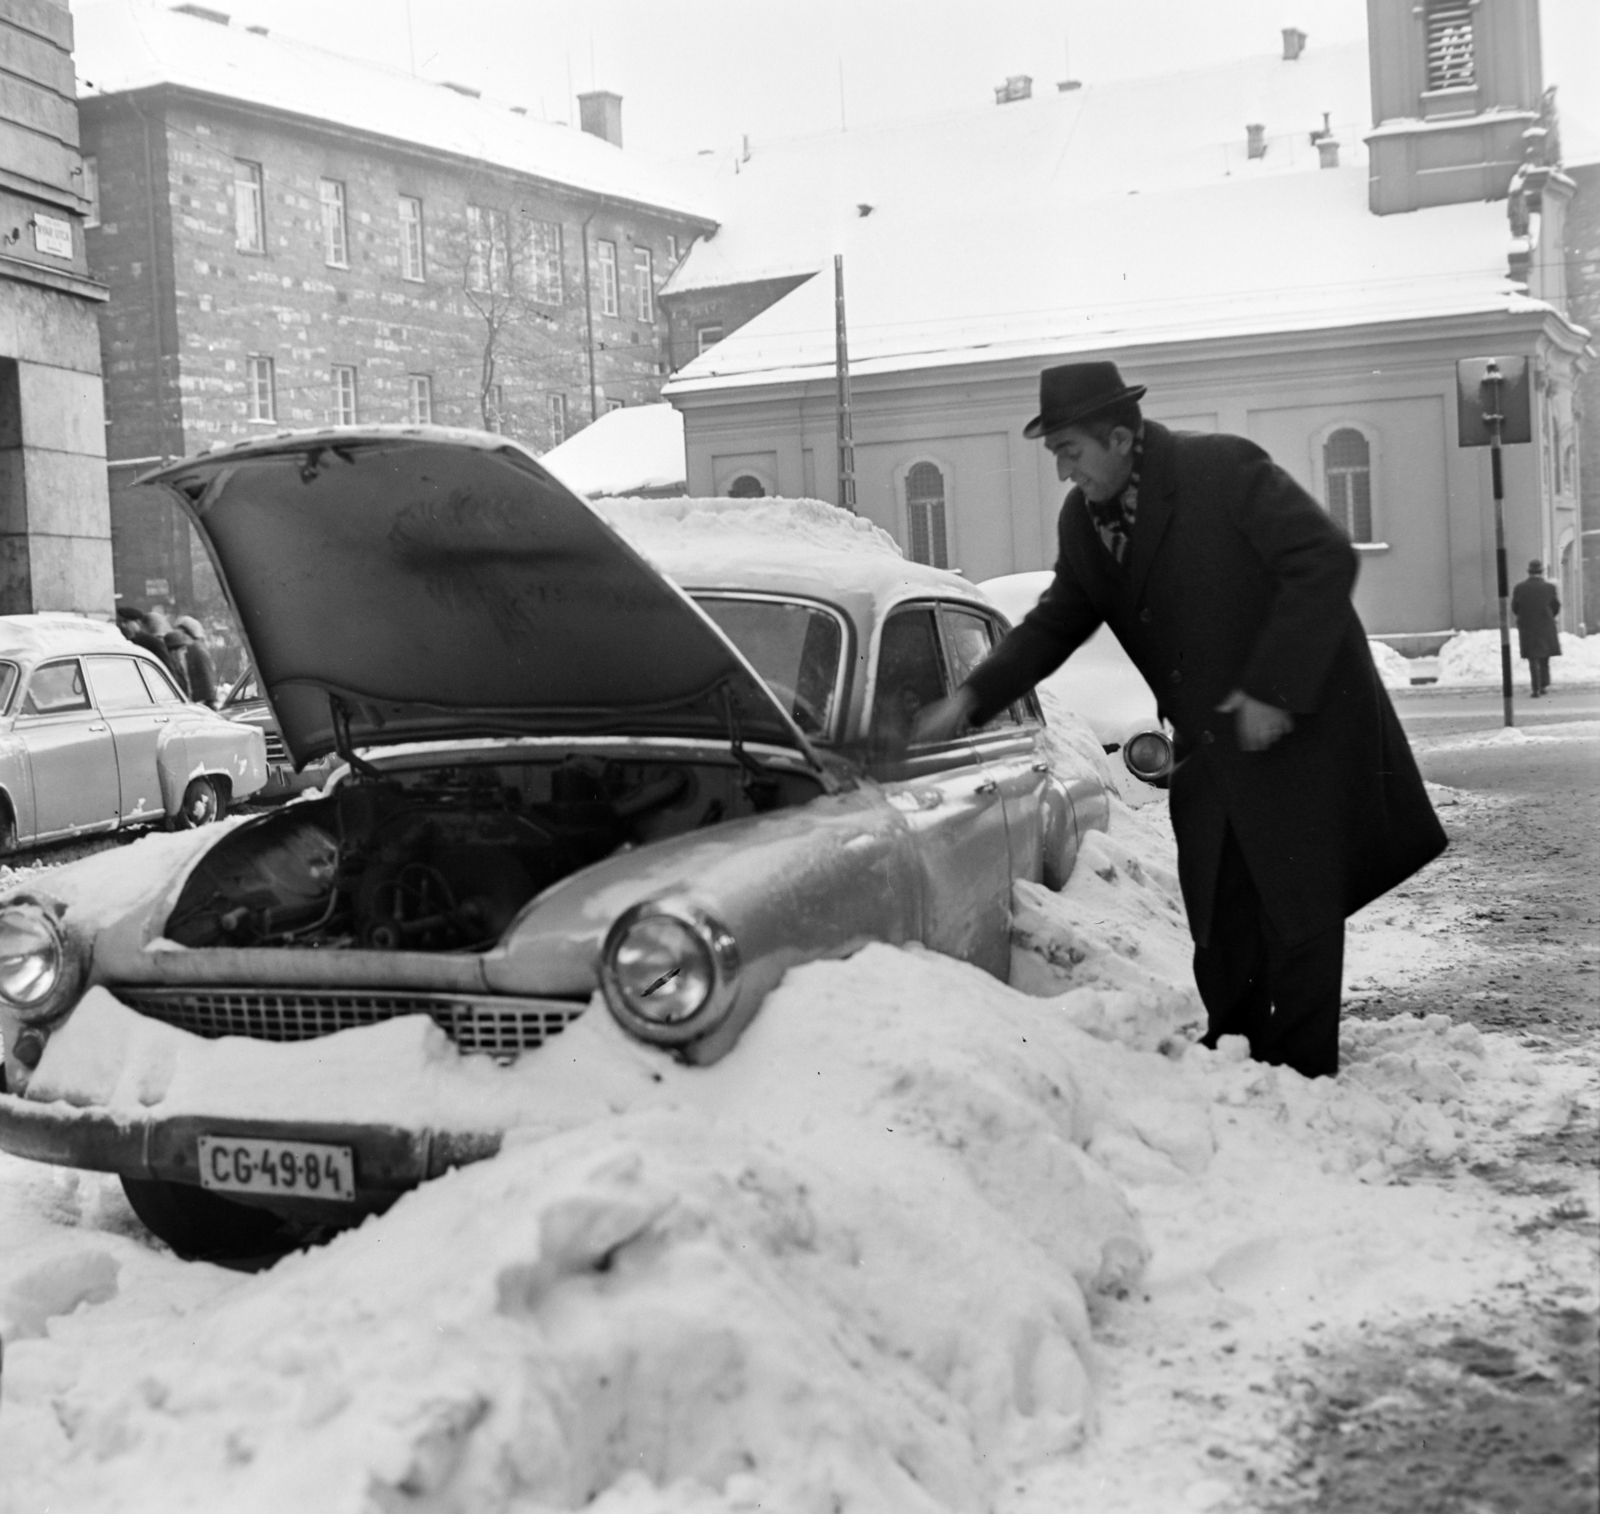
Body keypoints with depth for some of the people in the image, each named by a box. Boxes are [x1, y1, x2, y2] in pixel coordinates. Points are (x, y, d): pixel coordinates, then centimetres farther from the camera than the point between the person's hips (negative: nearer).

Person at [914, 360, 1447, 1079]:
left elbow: (1327, 561, -19)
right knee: (1219, 924, 9)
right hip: (1211, 741, 6)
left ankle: (1303, 1079, 11)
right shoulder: (1084, 520, 2)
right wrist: (971, 698, -4)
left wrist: (1273, 689, -22)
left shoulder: (1225, 469, -19)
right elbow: (1056, 620, 10)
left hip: (1301, 723, -6)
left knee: (1300, 912, 0)